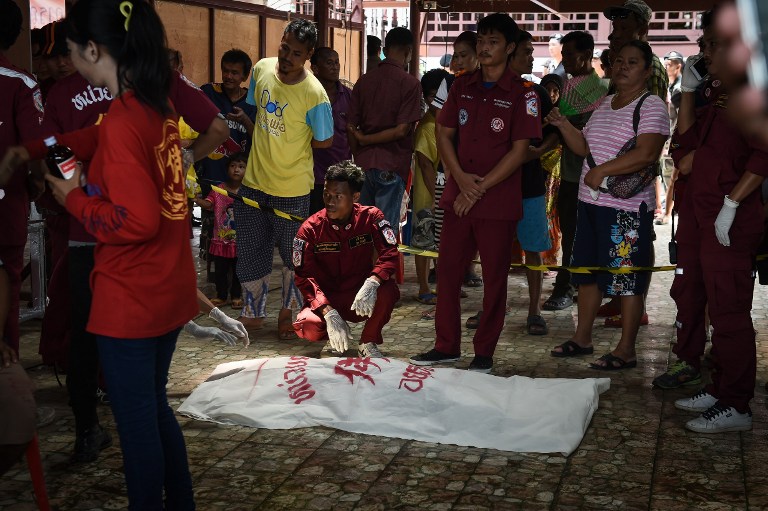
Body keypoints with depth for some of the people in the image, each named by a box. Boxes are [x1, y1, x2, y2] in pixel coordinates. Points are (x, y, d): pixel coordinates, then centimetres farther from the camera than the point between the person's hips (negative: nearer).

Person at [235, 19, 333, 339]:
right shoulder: (261, 69, -4)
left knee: (293, 256, 11)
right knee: (250, 252, 12)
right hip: (254, 181, 5)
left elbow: (324, 141, -8)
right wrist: (270, 143, 7)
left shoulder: (314, 94, -20)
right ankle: (253, 313, 30)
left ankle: (286, 315, 30)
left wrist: (289, 145, 0)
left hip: (292, 188, -5)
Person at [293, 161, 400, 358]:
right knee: (308, 327, -33)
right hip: (325, 299, 0)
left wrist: (372, 282, -40)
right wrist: (329, 312, -30)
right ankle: (334, 339, 7)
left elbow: (390, 255, -18)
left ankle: (368, 343, -5)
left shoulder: (371, 217, -9)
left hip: (360, 297, 0)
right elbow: (305, 277, -16)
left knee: (388, 290, -33)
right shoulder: (310, 229, -11)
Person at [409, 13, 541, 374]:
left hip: (499, 202, -4)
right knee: (448, 271, 7)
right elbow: (444, 134, 9)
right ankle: (446, 346, 20)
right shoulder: (462, 87, 9)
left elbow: (520, 151, -9)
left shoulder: (521, 94, -5)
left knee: (494, 277, 4)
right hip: (458, 196, 5)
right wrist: (460, 177, -7)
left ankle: (484, 353, 15)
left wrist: (480, 187, -13)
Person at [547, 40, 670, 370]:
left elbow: (646, 154, -22)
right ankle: (582, 338, 28)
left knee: (627, 280, -3)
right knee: (587, 271, 15)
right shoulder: (605, 105, 17)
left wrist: (602, 171, -21)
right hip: (591, 203, 9)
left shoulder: (651, 106, -9)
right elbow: (585, 148, 20)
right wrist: (562, 125, 4)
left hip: (627, 208, -9)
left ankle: (626, 351, 6)